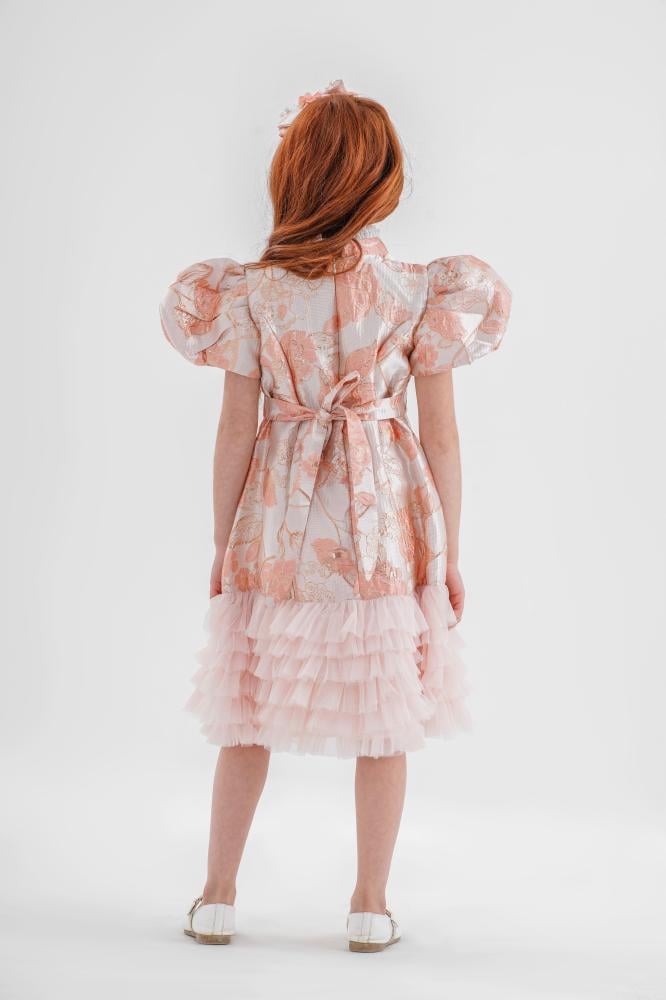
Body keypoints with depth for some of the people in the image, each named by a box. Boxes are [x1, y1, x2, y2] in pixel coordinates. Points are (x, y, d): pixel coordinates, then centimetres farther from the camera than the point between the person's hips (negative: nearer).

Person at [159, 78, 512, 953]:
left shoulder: (253, 291, -7)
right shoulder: (421, 291, -6)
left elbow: (235, 430, -3)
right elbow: (442, 437, -4)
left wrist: (223, 545, 7)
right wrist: (448, 551, 6)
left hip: (279, 525, 1)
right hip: (384, 528, 0)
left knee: (251, 714, 12)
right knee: (385, 718, 10)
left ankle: (217, 898, 20)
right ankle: (372, 908, 17)